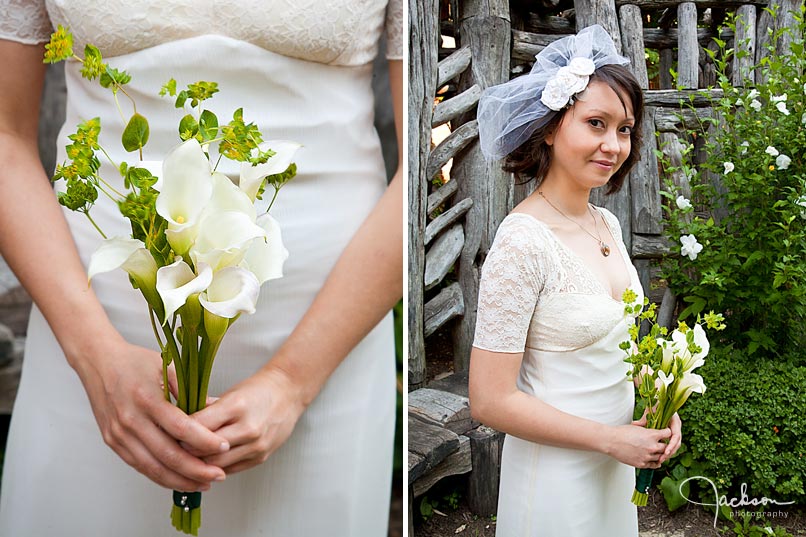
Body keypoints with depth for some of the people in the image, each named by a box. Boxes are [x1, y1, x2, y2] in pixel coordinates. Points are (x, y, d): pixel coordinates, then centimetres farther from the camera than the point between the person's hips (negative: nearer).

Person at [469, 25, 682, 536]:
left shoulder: (608, 224, 0)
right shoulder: (523, 241, -24)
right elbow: (491, 400, -24)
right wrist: (611, 439, -17)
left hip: (617, 462, 8)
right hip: (557, 470, -7)